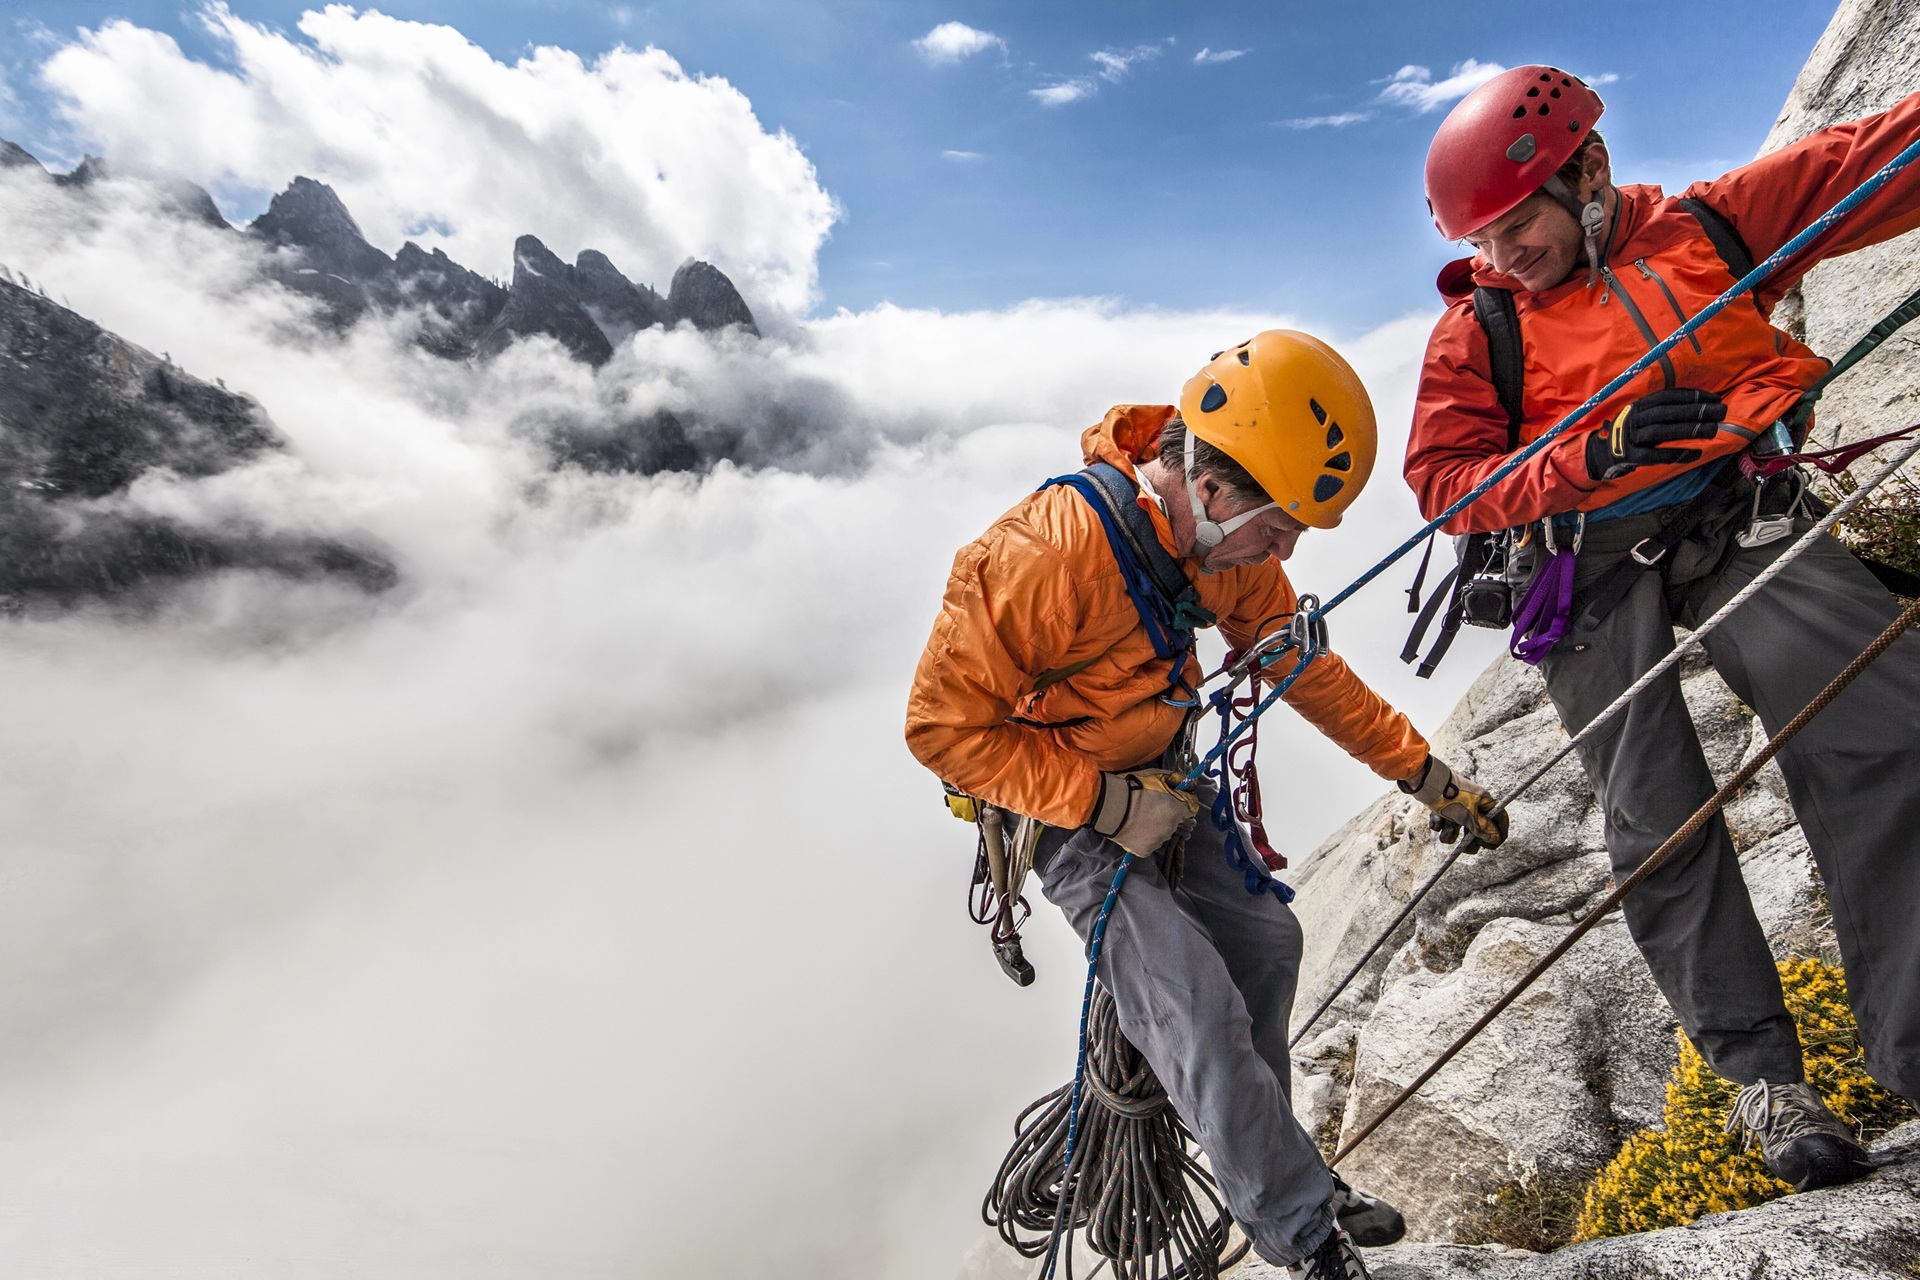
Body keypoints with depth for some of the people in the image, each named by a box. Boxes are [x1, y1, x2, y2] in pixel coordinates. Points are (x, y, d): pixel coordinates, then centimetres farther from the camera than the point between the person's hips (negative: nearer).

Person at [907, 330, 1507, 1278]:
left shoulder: (1230, 537, -9)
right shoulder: (1048, 552, -34)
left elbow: (1302, 664, 4)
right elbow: (944, 724, -28)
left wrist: (1422, 771, 3)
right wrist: (1104, 803, -29)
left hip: (1154, 776, 7)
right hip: (1056, 801, -7)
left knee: (1263, 936, 10)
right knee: (1194, 999, -12)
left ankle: (1259, 1157, 34)